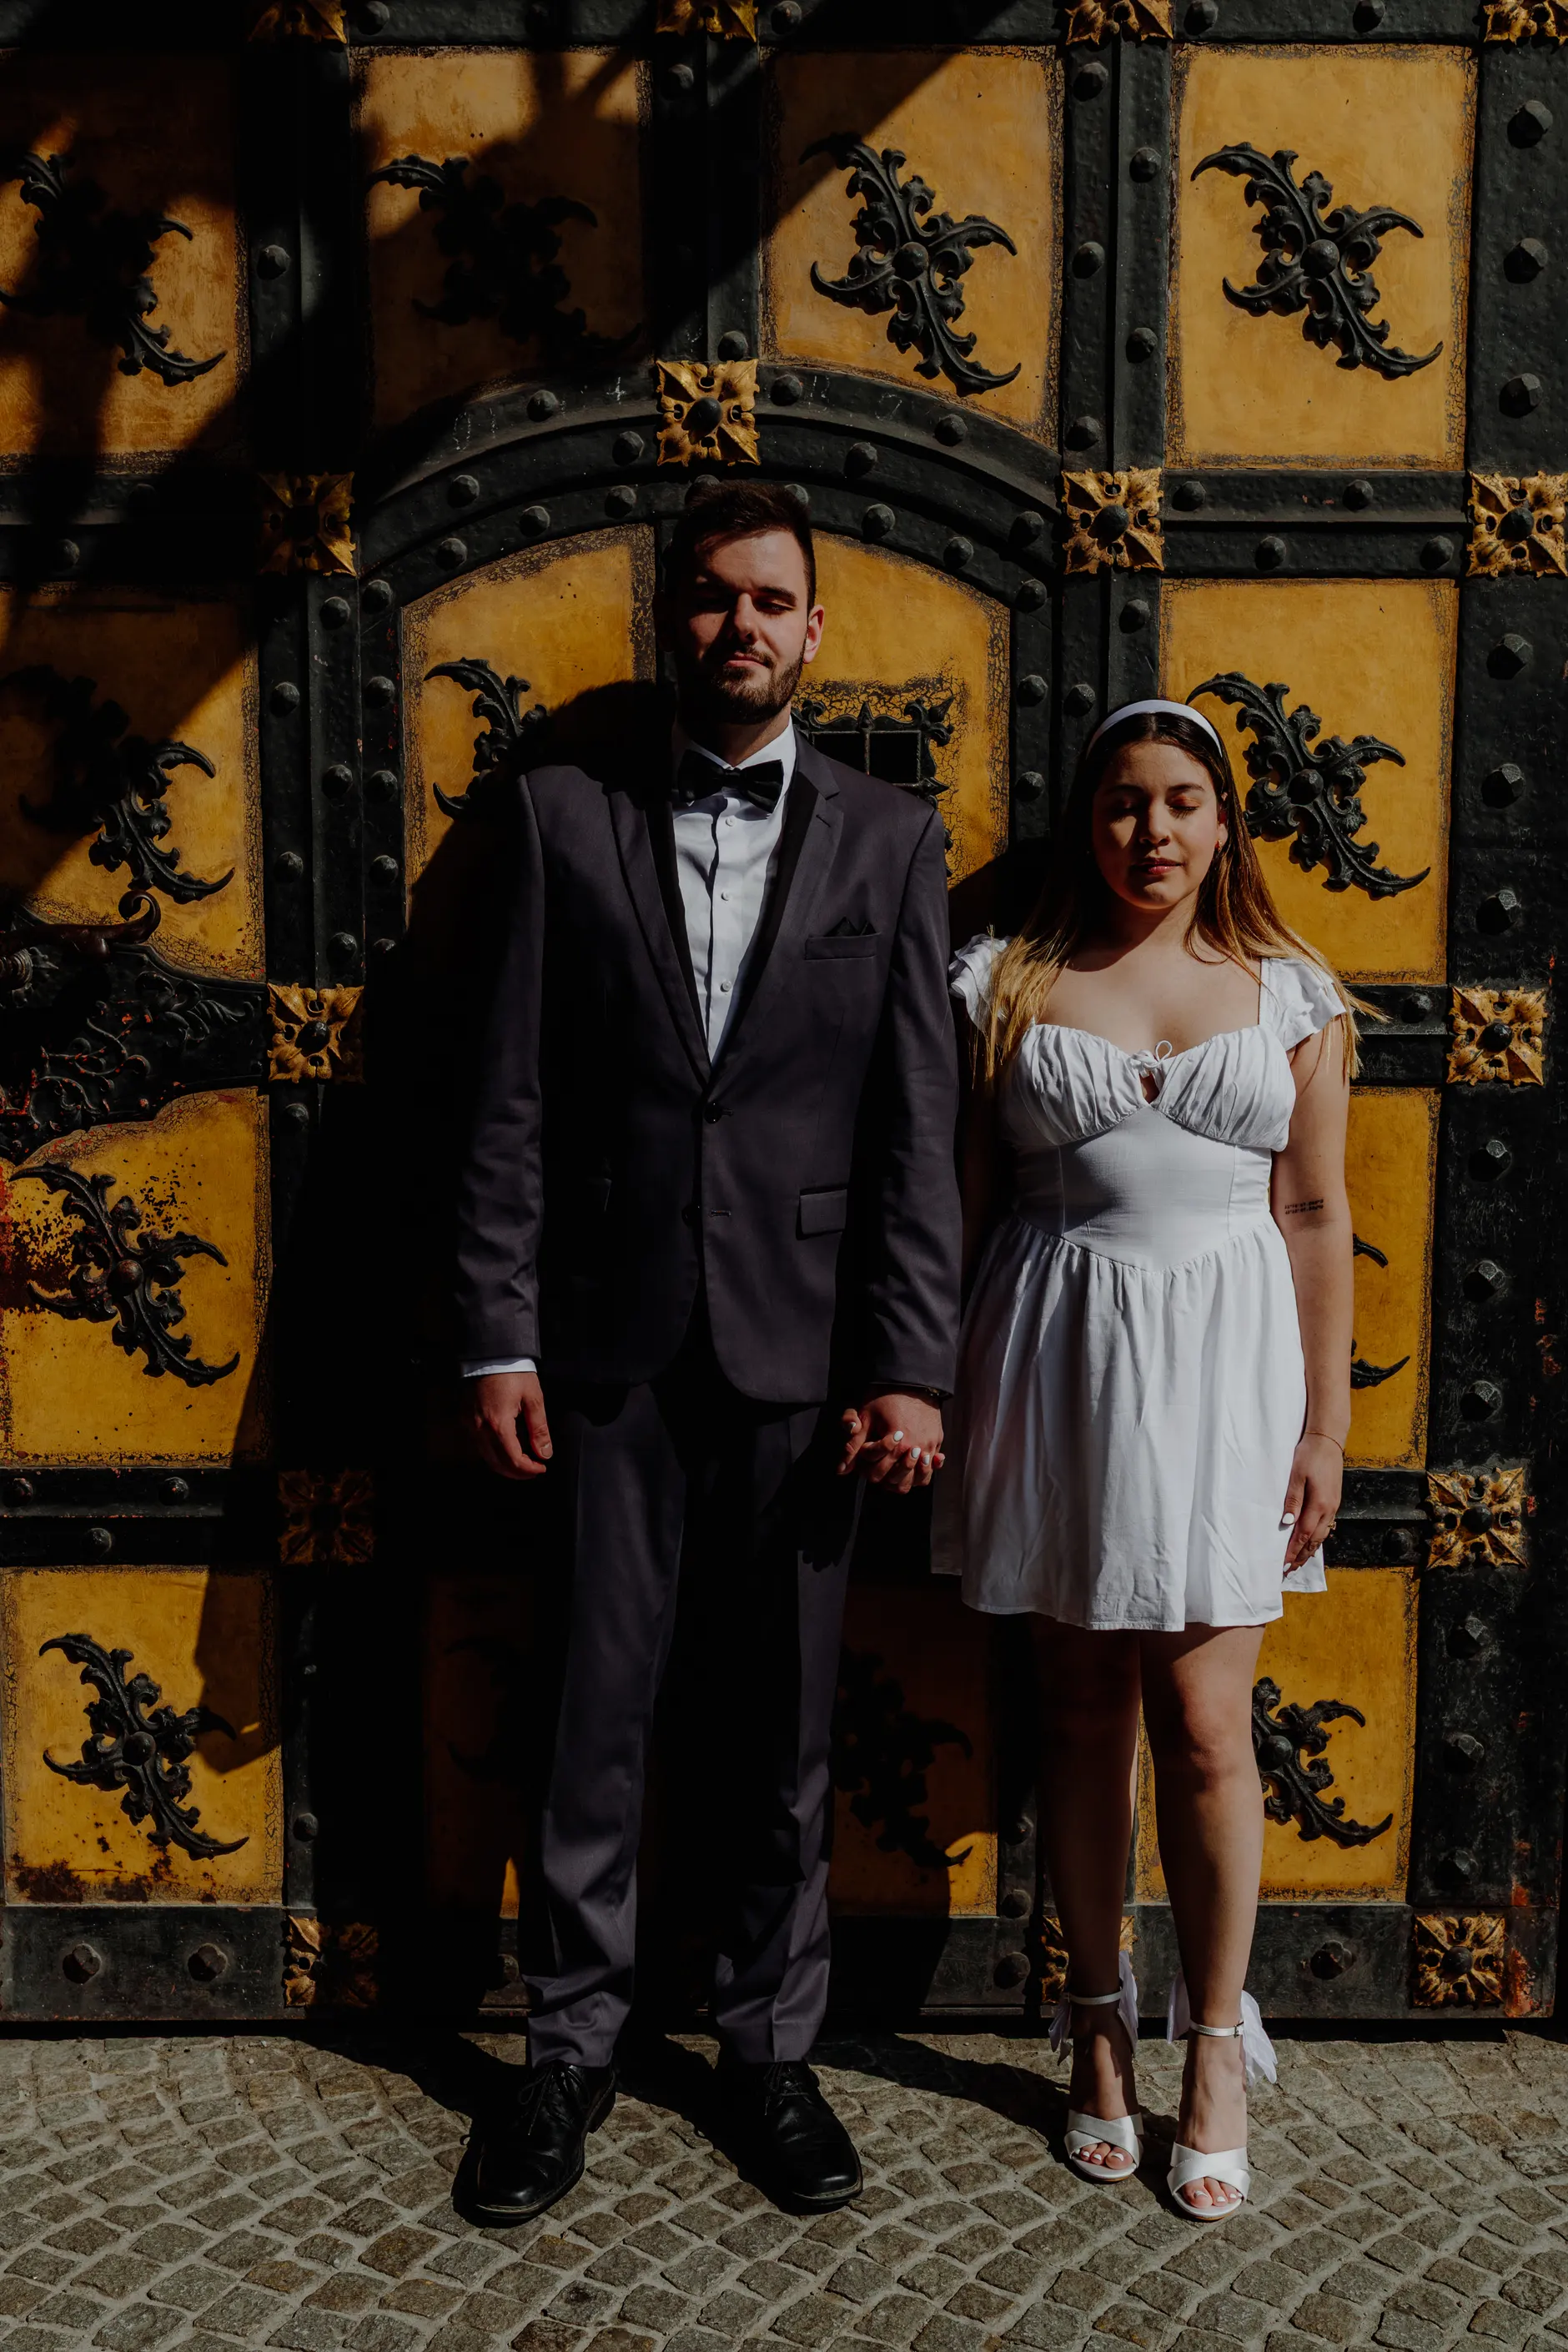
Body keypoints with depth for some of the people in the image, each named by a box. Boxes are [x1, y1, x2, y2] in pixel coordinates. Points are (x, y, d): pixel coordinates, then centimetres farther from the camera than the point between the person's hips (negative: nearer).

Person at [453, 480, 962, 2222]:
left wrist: (912, 1366, -6)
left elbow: (921, 1126, 1)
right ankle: (571, 2050, 26)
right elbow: (515, 1101, 1)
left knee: (783, 1725, 11)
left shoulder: (889, 838, 6)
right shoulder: (569, 817, 6)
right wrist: (500, 1338, -5)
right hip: (613, 1342, 0)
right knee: (597, 1715, 8)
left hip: (803, 1345, 1)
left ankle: (770, 2046, 29)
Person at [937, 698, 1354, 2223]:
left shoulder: (1289, 994, 6)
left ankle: (1216, 2048, 19)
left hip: (1224, 1364, 0)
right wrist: (935, 1396, -2)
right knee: (1083, 1714, 9)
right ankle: (1098, 2026, 27)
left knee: (1203, 1726, -1)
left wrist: (1324, 1424, 2)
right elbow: (960, 1200, 3)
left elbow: (1315, 1215, 5)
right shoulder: (1009, 982, 3)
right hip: (1060, 1359, 0)